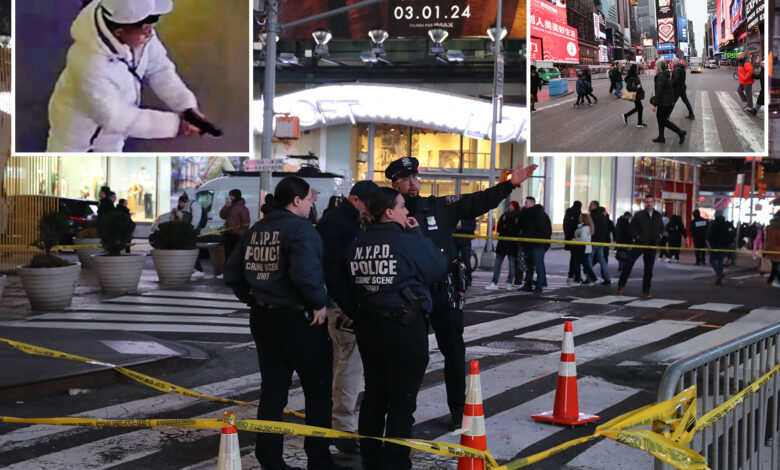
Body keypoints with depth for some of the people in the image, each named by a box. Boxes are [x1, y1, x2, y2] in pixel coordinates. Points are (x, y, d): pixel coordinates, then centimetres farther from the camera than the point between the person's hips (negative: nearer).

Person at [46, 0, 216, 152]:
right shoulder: (91, 65, -47)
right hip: (77, 120, -6)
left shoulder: (137, 33, -30)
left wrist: (186, 105, -26)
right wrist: (171, 124, -38)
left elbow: (158, 68, -14)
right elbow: (114, 116, -38)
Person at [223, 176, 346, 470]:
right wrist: (318, 303, -17)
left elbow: (232, 273, 11)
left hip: (262, 318, 7)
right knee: (318, 391, 8)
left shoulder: (255, 230, 8)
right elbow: (304, 271, -31)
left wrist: (252, 300, 17)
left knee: (272, 390, 15)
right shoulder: (300, 228, -15)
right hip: (299, 321, -7)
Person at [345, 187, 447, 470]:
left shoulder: (357, 245, 2)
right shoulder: (410, 242, -15)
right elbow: (439, 269, -5)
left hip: (368, 326, 6)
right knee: (402, 402, 3)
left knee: (373, 396, 17)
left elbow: (351, 285, 6)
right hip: (406, 327, -6)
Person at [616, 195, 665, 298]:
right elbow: (631, 226, -1)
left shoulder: (658, 216, 9)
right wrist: (636, 237, -9)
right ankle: (620, 286, 0)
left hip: (652, 246, 3)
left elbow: (661, 228, 21)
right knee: (628, 264, -9)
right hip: (639, 244, -3)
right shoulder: (639, 215, -4)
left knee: (649, 269, 6)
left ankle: (646, 291, 13)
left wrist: (657, 240, 9)